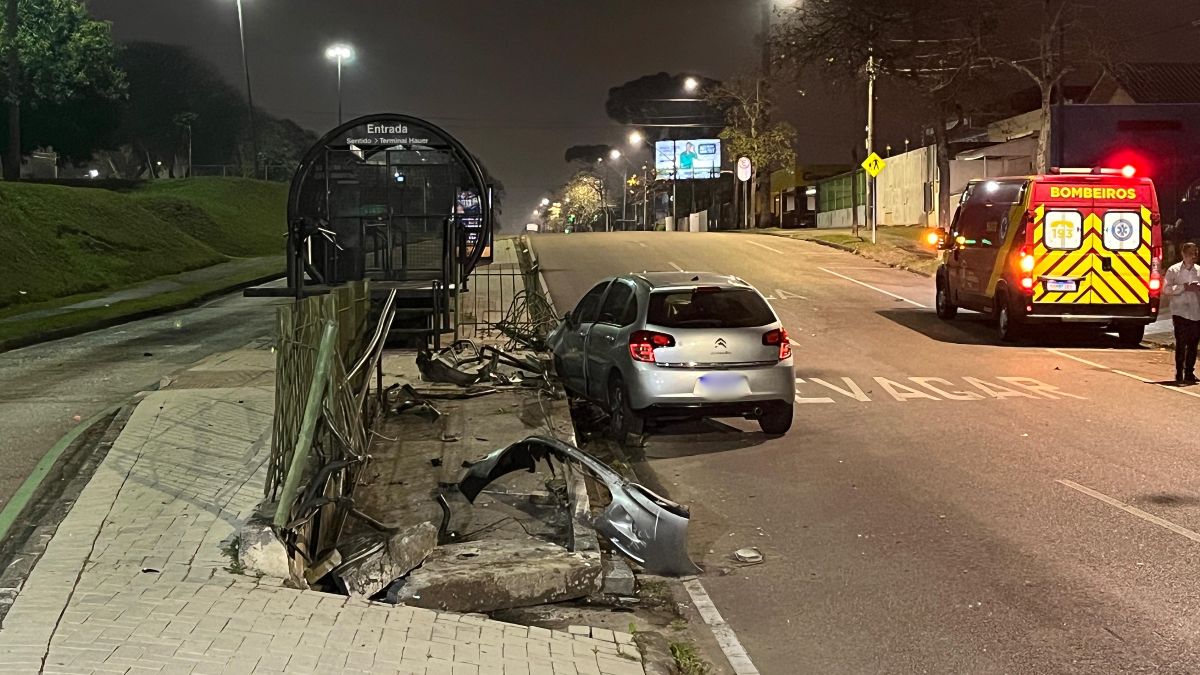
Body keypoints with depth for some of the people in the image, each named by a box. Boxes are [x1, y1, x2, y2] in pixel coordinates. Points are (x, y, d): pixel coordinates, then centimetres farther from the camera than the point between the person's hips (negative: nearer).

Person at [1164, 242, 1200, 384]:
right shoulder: (1174, 270, 2)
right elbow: (1166, 289, -5)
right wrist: (1184, 288, -15)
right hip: (1180, 312, -3)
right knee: (1181, 343, -5)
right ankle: (1179, 373, 2)